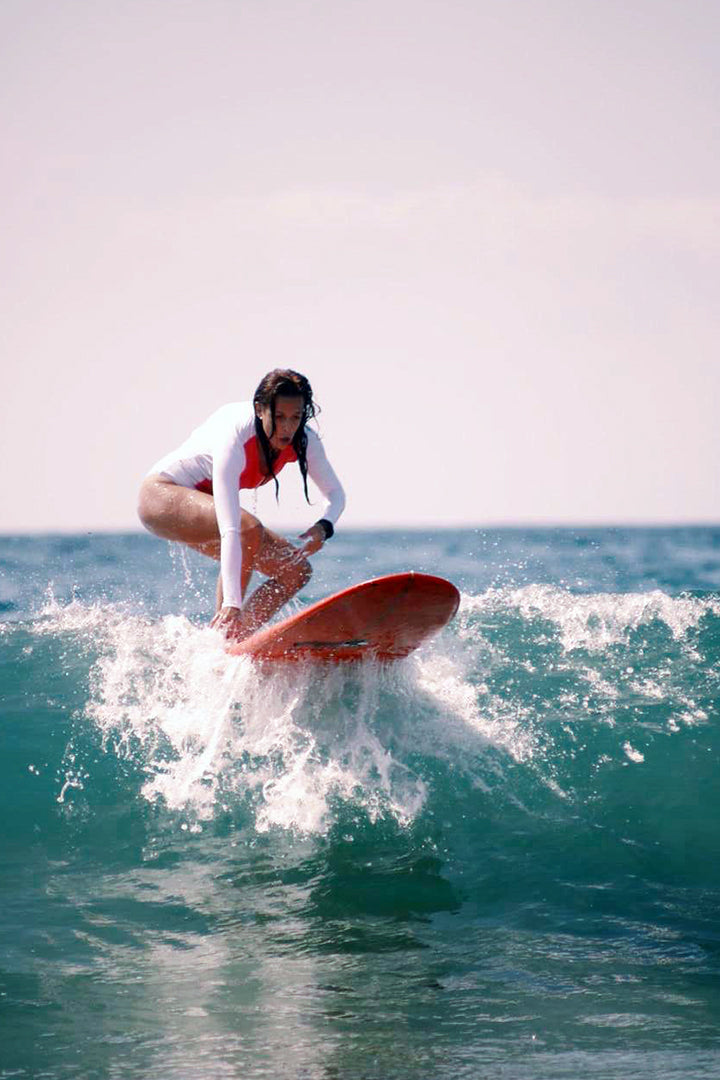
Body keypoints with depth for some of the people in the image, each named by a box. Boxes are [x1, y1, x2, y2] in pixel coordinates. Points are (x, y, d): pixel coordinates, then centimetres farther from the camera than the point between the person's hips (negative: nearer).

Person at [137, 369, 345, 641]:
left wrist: (323, 527, -26)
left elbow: (335, 494, -2)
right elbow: (230, 530, -42)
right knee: (249, 529, -36)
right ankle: (222, 628, -25)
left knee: (297, 571, -5)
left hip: (202, 502, 8)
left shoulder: (303, 440, -15)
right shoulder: (235, 437, -36)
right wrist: (232, 603, -47)